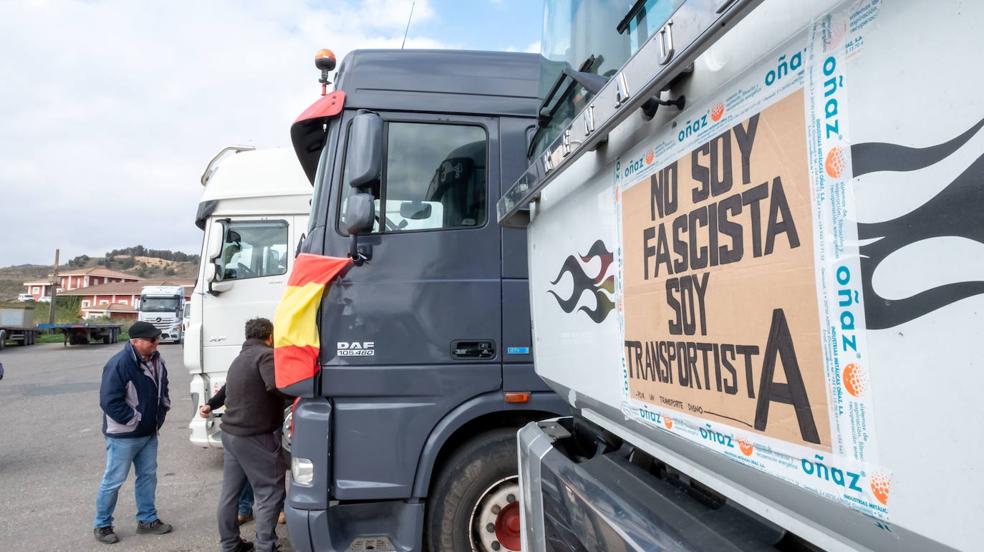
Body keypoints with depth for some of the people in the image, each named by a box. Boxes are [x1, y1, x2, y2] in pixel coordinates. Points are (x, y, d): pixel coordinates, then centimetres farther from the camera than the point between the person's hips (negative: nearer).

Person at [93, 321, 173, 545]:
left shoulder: (156, 360, 2)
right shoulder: (119, 364, -22)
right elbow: (109, 401, -23)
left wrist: (162, 411, 10)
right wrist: (134, 420, -18)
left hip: (149, 433, 8)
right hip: (123, 435, -7)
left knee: (148, 476, 15)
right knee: (114, 480, 5)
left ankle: (147, 519, 27)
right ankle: (101, 525, 22)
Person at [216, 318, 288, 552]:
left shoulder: (240, 358, 17)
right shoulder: (266, 355, -13)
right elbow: (277, 385, -29)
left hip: (230, 432, 9)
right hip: (255, 436, -9)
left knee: (230, 491, 16)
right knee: (269, 493, 0)